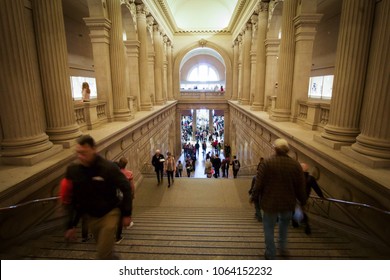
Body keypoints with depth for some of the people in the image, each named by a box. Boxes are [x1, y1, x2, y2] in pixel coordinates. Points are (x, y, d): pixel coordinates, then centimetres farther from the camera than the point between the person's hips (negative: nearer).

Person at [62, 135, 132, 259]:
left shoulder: (108, 167, -23)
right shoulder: (73, 170, -10)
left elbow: (126, 188, -14)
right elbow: (71, 199, 1)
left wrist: (126, 214, -12)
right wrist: (71, 225, 4)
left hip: (109, 214, -5)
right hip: (91, 216, 5)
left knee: (103, 254, -6)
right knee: (105, 251, 21)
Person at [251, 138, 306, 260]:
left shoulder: (267, 163, -16)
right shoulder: (295, 165, -7)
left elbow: (259, 183, -14)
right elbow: (300, 187, 0)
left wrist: (254, 197, 1)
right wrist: (302, 200, 16)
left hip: (270, 202, -3)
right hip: (288, 203, 3)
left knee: (269, 227, 14)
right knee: (284, 222, 30)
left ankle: (270, 254, 24)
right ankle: (283, 248, 36)